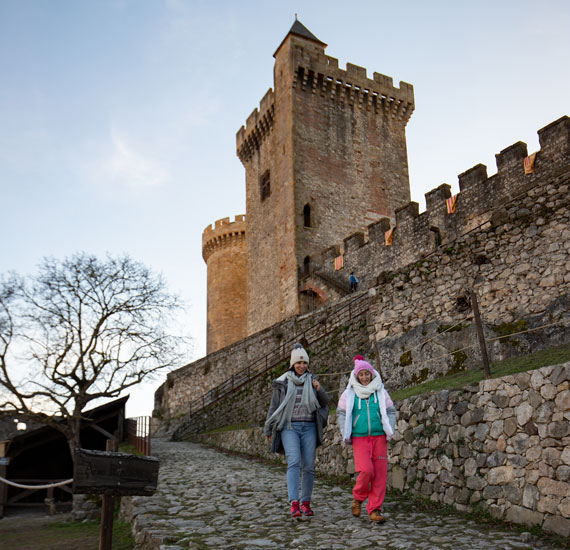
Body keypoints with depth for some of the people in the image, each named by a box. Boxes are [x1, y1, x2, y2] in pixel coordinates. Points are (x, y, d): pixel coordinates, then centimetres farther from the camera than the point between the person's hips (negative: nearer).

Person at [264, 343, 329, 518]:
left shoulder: (311, 380, 9)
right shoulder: (282, 382, 3)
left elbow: (325, 402, 7)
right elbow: (274, 407, 8)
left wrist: (319, 389, -14)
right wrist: (268, 430, 11)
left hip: (309, 427, 2)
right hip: (289, 427, -2)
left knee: (309, 466, 1)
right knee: (294, 462, -19)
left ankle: (305, 503, 14)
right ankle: (294, 503, -25)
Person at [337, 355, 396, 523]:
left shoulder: (380, 391, 8)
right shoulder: (349, 393, 4)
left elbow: (390, 411, 12)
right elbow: (341, 413, 8)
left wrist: (390, 430, -1)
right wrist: (346, 434, 0)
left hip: (379, 437, 2)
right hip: (359, 438, -2)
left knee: (380, 474, -3)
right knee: (366, 470, -16)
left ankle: (374, 510, 9)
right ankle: (358, 498, 13)